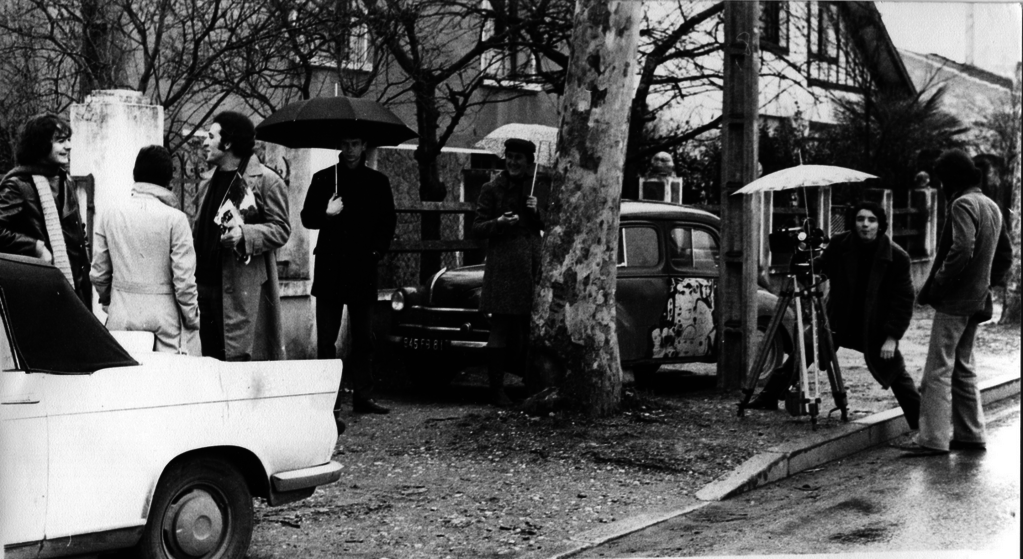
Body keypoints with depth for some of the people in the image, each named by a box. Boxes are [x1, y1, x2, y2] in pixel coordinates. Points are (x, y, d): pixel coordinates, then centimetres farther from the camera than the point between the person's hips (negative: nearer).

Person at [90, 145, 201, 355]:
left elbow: (98, 273, 7)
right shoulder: (175, 218, -10)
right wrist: (192, 320, 3)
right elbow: (184, 278, -10)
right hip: (163, 317, -3)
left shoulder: (110, 216, 1)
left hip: (121, 316, 3)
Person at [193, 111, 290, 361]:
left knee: (240, 356, -7)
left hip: (243, 289, -7)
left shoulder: (266, 181, -7)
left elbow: (281, 228, -9)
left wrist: (244, 234, -24)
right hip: (206, 282, 7)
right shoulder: (208, 180, 17)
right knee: (210, 355, 12)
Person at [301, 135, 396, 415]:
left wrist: (377, 251, 0)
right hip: (330, 268, -1)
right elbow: (307, 218, 8)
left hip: (363, 269, 1)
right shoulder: (323, 179, 7)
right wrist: (326, 214, -12)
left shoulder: (378, 182, 10)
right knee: (326, 338, -2)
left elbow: (389, 222, 13)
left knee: (364, 338, 4)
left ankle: (363, 397, 10)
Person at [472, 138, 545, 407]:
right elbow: (477, 228, 2)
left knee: (529, 329, 6)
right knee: (501, 328, -5)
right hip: (503, 265, -4)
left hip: (532, 264, 4)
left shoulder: (535, 187, 16)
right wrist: (499, 222, -17)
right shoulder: (492, 189, 3)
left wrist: (537, 211, -3)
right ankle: (497, 390, 0)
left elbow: (547, 227, 17)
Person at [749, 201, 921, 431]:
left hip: (876, 331, -2)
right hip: (838, 322, 2)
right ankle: (770, 396, 13)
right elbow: (819, 268, 8)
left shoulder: (897, 257, -14)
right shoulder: (839, 245, -8)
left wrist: (892, 337, -14)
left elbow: (904, 300, -10)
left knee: (898, 377, 0)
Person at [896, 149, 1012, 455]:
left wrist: (934, 287, -20)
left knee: (938, 370, -7)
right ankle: (970, 434, 20)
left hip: (955, 301, -9)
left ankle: (933, 439, -7)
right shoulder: (992, 206, 15)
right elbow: (1005, 252, 21)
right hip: (978, 301, 9)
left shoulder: (963, 204, -14)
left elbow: (962, 251, -26)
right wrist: (989, 282, 20)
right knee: (962, 367, 17)